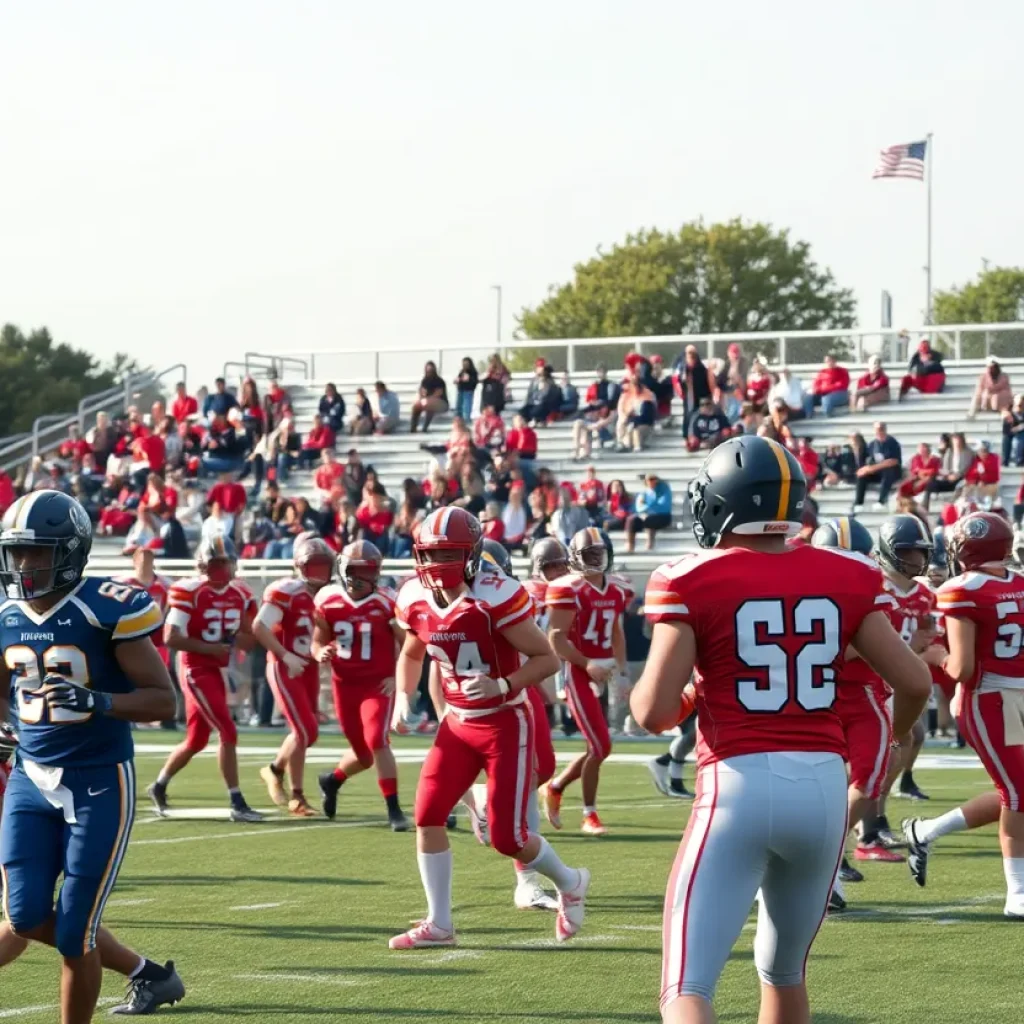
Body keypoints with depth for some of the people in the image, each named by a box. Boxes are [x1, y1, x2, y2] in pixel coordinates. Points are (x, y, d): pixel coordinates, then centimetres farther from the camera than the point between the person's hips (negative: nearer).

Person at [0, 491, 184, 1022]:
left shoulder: (107, 610, -15)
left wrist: (96, 702, -28)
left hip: (97, 783, -6)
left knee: (74, 932, -4)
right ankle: (146, 973, 26)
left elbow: (163, 699, -13)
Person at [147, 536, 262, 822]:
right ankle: (237, 803, -10)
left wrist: (233, 639, -10)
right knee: (228, 733, -14)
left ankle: (159, 786, 36)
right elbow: (170, 638, -18)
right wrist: (210, 648, -22)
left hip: (218, 671, 7)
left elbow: (249, 642, 12)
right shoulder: (190, 593, -13)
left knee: (196, 741, 15)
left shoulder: (240, 596, 6)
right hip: (196, 670, -7)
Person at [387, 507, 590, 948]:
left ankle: (570, 883, 25)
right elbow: (411, 654, 20)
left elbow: (547, 659, -17)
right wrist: (403, 696, 3)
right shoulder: (417, 601, -3)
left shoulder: (494, 599, -22)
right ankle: (438, 924, 7)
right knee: (427, 816, -5)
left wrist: (502, 687, -30)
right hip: (458, 725, 6)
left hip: (505, 725, -6)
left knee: (507, 837, -5)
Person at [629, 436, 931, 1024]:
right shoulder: (844, 578, 7)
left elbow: (654, 712, -9)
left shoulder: (692, 583, -3)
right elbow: (915, 683, 7)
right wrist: (897, 739, 28)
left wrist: (642, 693, 15)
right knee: (784, 970, 25)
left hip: (739, 787, -4)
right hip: (824, 785, 4)